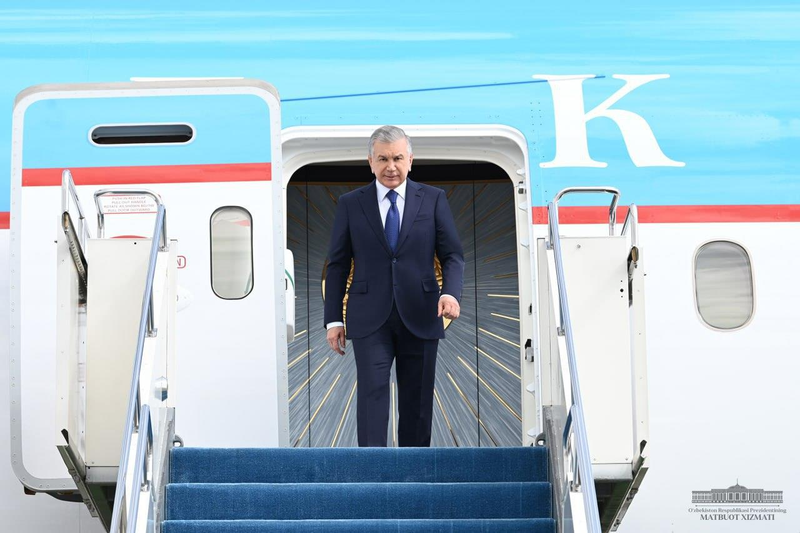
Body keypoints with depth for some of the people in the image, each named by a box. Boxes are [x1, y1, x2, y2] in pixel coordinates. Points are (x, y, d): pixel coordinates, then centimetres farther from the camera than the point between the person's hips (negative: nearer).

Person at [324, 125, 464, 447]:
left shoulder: (433, 200, 7)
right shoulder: (350, 204, 6)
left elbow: (452, 255, 5)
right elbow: (337, 264, 8)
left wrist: (451, 293, -15)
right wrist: (334, 319, 3)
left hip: (420, 317, 1)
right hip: (370, 320, -1)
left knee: (417, 401, 6)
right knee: (372, 392, -13)